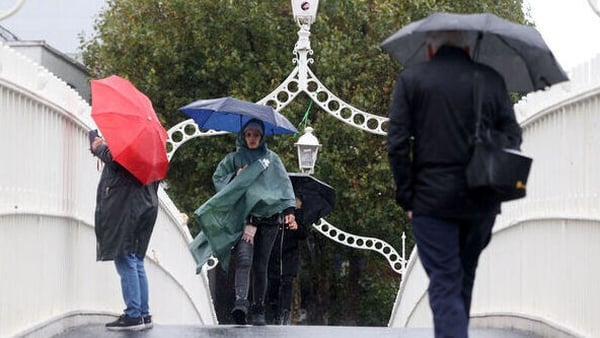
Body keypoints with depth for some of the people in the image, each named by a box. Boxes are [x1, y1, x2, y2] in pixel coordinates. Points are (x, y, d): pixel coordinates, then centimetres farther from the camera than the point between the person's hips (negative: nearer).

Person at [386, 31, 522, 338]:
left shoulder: (410, 80, 2)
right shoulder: (491, 80, 8)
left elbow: (397, 145, -4)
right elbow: (513, 137, 2)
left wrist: (406, 197, -1)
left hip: (432, 200, -3)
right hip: (481, 204, 3)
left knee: (444, 286, -4)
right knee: (464, 280, 19)